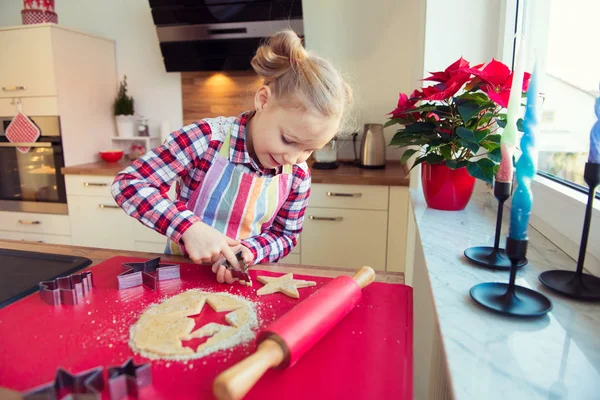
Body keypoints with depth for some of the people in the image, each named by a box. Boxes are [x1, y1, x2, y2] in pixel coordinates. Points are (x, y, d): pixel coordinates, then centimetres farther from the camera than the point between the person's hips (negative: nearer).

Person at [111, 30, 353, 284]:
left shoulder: (298, 175, -8)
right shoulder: (206, 139, -20)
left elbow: (285, 234, 3)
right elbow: (127, 183, -17)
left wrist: (250, 251, -17)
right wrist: (188, 226, -29)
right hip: (182, 270, -1)